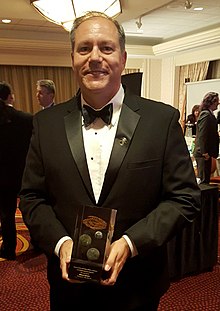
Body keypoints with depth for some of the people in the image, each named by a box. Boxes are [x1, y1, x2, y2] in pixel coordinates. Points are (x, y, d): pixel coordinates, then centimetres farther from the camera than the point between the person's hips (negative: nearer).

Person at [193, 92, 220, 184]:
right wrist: (205, 152, -20)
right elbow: (202, 135, -21)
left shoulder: (208, 114, 15)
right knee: (203, 180, -4)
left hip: (204, 153, 10)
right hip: (203, 153, -10)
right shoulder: (206, 115, -15)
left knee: (203, 179, 16)